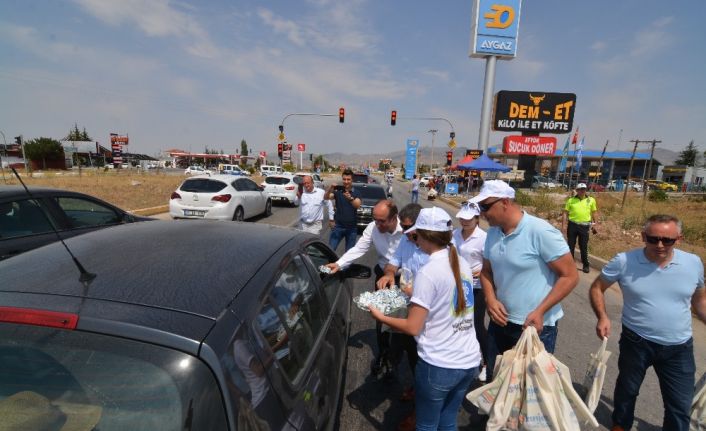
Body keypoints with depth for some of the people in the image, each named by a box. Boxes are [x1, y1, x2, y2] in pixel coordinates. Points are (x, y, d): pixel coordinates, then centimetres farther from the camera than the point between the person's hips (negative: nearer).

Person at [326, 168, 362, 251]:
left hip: (351, 227, 0)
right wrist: (330, 189, -35)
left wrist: (350, 198, -38)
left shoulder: (356, 193, 0)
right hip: (338, 226, 0)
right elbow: (327, 197, -15)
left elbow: (357, 205, -18)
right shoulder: (338, 192, 1)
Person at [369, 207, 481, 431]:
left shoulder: (428, 272, -20)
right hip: (469, 361, 7)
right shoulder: (463, 264, 3)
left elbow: (413, 328, -17)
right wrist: (417, 294, 19)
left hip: (439, 365, -7)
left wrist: (380, 317, -4)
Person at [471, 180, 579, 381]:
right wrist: (490, 299, -8)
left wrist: (539, 312, -20)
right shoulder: (492, 233, -1)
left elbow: (570, 276, -16)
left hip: (536, 327, -5)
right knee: (494, 379, 21)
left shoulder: (541, 232, -21)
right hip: (500, 322, 6)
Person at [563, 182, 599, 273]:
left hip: (584, 226, 0)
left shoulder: (591, 200, 3)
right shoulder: (571, 200, 1)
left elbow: (594, 212, 11)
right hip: (572, 225, 0)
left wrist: (595, 223, 7)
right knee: (570, 245, 8)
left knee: (583, 247, 6)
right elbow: (565, 213, 4)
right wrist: (563, 225, 0)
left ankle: (586, 265, 20)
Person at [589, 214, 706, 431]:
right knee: (627, 389, 21)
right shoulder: (624, 261, -16)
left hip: (679, 347, 2)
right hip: (636, 341, -1)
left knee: (681, 404, 12)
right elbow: (597, 288, -5)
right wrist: (603, 316, -17)